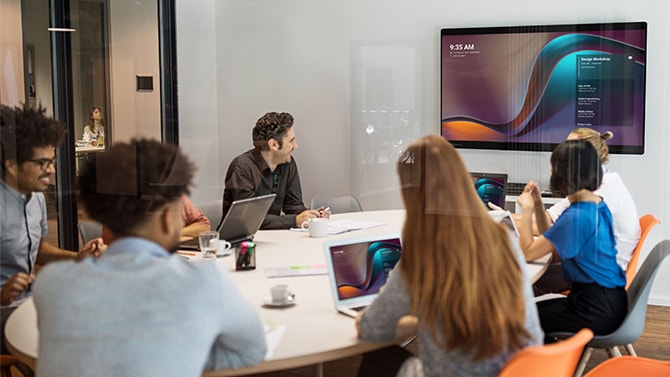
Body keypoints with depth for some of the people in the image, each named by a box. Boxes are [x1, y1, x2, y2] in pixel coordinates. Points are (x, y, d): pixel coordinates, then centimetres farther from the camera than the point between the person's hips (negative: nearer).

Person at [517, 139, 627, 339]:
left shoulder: (575, 217, -24)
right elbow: (551, 244, 15)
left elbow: (527, 252, -17)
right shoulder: (599, 205, 6)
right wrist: (538, 206, 7)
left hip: (596, 311, -9)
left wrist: (526, 210, -7)